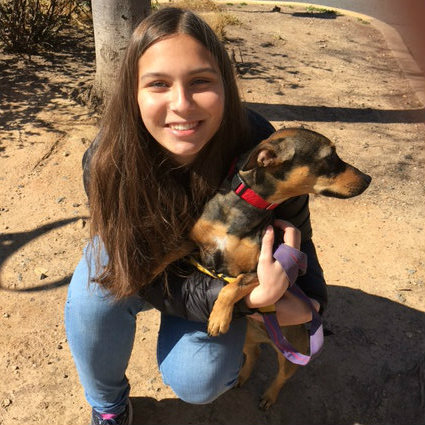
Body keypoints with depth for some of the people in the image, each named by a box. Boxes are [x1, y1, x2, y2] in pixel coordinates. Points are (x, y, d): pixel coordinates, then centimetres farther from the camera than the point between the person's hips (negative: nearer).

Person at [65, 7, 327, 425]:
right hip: (140, 258, 1)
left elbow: (294, 229, -12)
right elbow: (148, 279, -28)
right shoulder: (107, 163, -32)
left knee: (196, 382, -17)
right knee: (95, 294, -30)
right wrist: (251, 297, -40)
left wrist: (310, 300, -27)